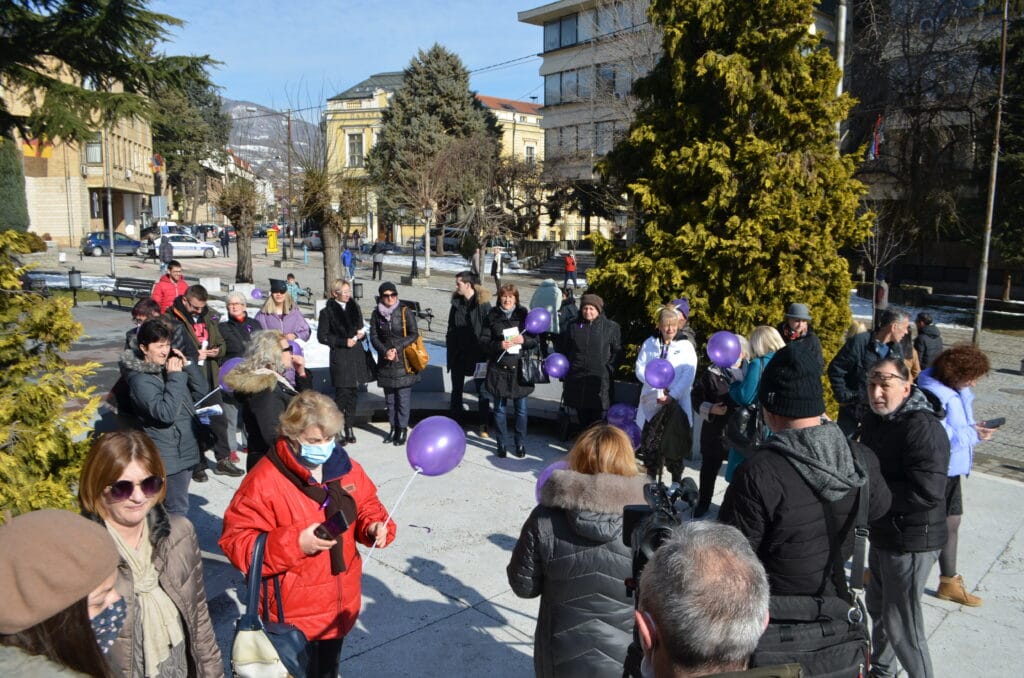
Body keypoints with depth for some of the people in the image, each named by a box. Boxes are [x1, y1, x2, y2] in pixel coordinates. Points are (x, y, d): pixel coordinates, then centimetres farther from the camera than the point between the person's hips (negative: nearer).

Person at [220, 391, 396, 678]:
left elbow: (366, 505, 10)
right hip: (292, 616, -5)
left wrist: (375, 526, -13)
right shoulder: (264, 480, -21)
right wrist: (295, 544, -31)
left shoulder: (345, 467, -4)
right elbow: (236, 541, -20)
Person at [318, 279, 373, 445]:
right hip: (340, 357, -5)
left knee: (353, 393, 7)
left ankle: (349, 427, 18)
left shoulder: (355, 307, 12)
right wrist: (344, 342, -13)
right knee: (342, 393, -6)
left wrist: (361, 334, -2)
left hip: (357, 355, 5)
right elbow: (322, 336, -4)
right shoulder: (328, 311, -3)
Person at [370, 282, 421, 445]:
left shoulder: (405, 312, -4)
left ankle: (402, 428, 6)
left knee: (403, 397, -3)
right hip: (385, 362, 3)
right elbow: (374, 337, 5)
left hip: (404, 360, -3)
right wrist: (385, 351, -11)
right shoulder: (376, 314, 5)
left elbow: (414, 334, -5)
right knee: (389, 397, 9)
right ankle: (393, 427, 20)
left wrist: (397, 348, -13)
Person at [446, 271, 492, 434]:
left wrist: (486, 351, -13)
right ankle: (454, 421, 25)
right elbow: (451, 328, 11)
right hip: (458, 353, 5)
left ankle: (483, 425, 14)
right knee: (456, 389, 13)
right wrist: (450, 348, 6)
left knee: (482, 390, 5)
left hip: (478, 353, -5)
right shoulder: (456, 302, 4)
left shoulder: (483, 303, -12)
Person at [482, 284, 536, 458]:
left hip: (519, 367, 0)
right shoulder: (492, 316, 1)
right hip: (499, 368, 0)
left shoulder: (523, 315, 2)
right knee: (500, 408, 8)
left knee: (521, 409, 7)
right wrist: (499, 345, -19)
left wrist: (524, 340, -17)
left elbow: (535, 340, 3)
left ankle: (520, 444, 20)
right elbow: (484, 341, -2)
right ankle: (502, 444, 20)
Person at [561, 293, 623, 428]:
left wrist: (609, 369, -6)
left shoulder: (611, 327, 1)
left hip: (599, 381, -3)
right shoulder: (573, 327, 10)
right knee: (582, 417, 11)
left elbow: (617, 351, 4)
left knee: (598, 419, -2)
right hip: (576, 379, 3)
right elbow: (565, 352, 14)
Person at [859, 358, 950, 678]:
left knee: (901, 622, 1)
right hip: (883, 532, 10)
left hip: (911, 540, -9)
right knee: (878, 606, 25)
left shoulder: (923, 428, -24)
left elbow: (927, 492, -30)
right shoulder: (875, 421, 4)